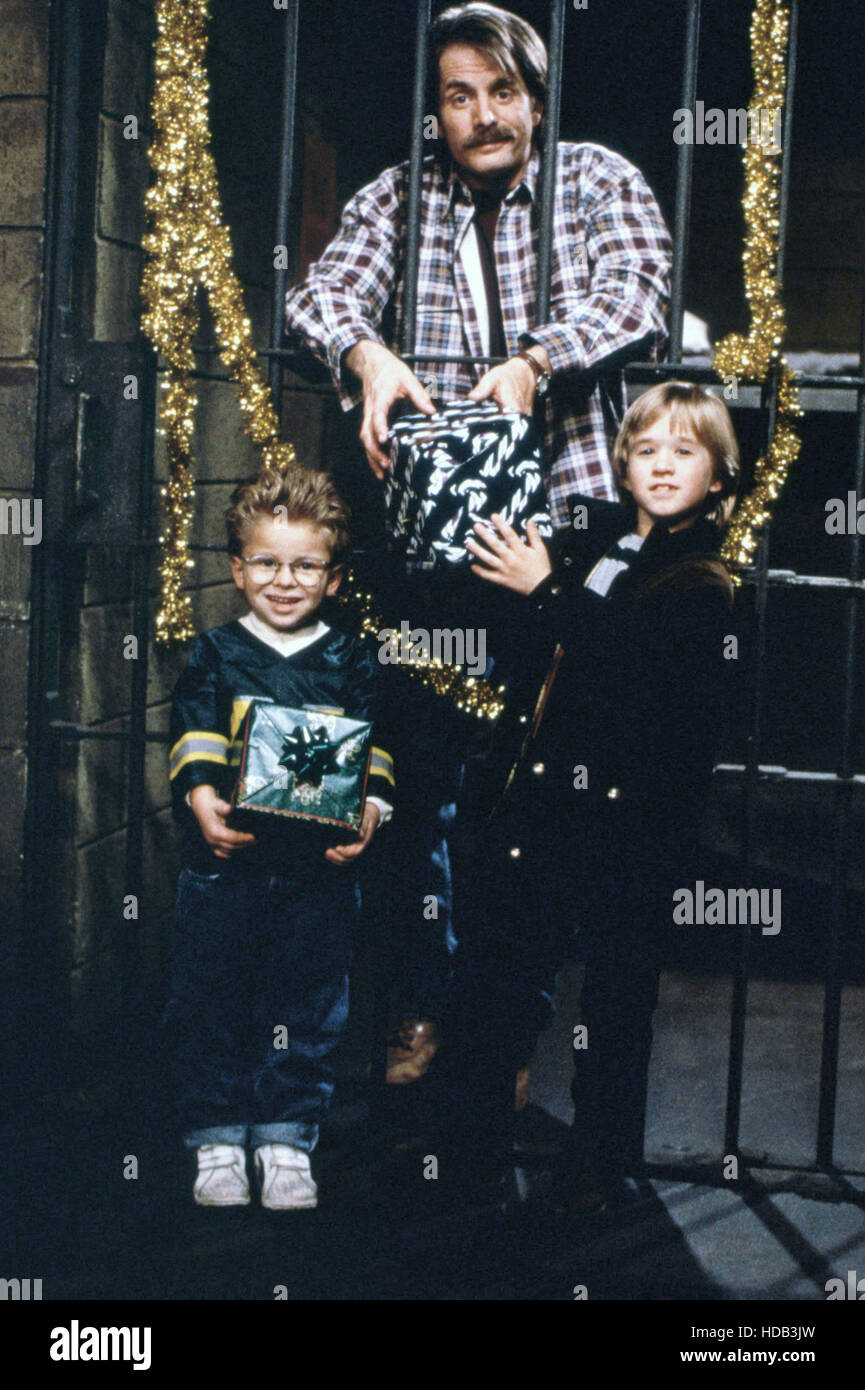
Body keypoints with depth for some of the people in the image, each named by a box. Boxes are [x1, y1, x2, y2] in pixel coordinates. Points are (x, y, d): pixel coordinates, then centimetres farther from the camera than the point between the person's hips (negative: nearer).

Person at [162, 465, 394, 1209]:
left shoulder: (351, 663, 7)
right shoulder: (216, 654, 6)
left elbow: (373, 750, 3)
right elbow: (194, 738, -4)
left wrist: (367, 813, -15)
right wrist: (201, 798, -22)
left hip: (321, 866, 0)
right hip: (225, 861, 0)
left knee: (306, 1008, 7)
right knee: (211, 1002, 6)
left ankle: (286, 1143, 21)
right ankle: (217, 1143, 20)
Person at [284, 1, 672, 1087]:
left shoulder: (601, 182, 9)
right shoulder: (397, 198, 14)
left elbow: (635, 296, -7)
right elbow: (322, 294, 0)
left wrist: (531, 362, -24)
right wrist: (368, 355, -23)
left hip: (563, 506, -1)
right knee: (424, 765, 2)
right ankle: (425, 1004, 16)